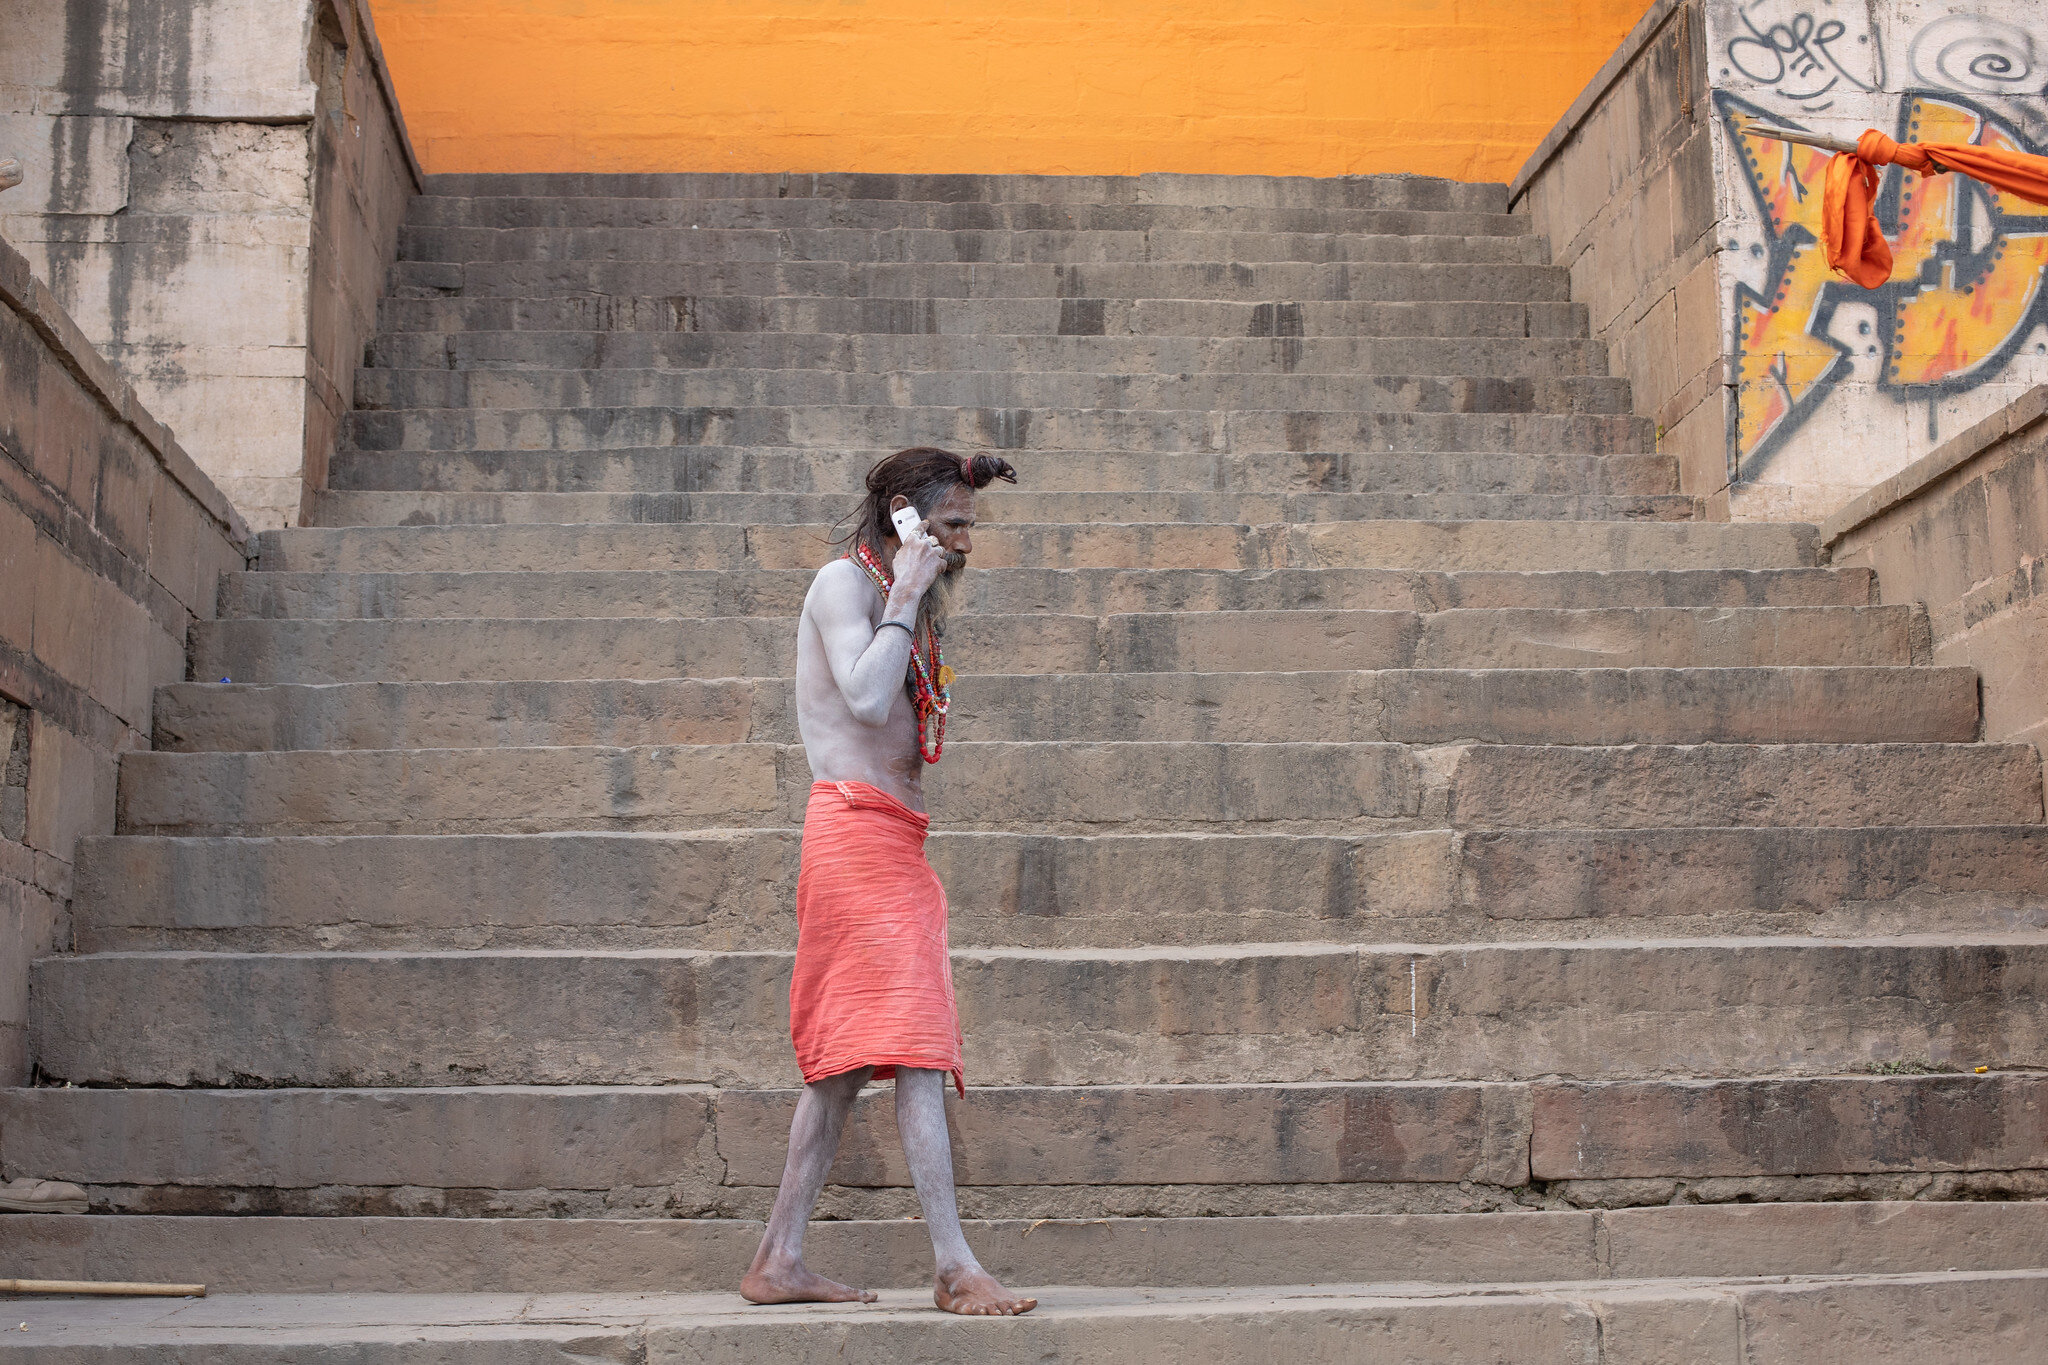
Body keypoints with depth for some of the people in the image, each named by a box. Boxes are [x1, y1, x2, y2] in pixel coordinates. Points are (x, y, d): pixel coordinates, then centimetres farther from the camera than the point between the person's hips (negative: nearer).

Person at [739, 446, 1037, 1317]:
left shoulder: (901, 600, 24)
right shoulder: (844, 582, -3)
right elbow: (866, 697, -19)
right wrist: (906, 599, -10)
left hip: (893, 839, 10)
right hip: (857, 829, -10)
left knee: (847, 1059, 8)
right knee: (916, 1046, -16)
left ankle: (779, 1262, 11)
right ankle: (955, 1266, -21)